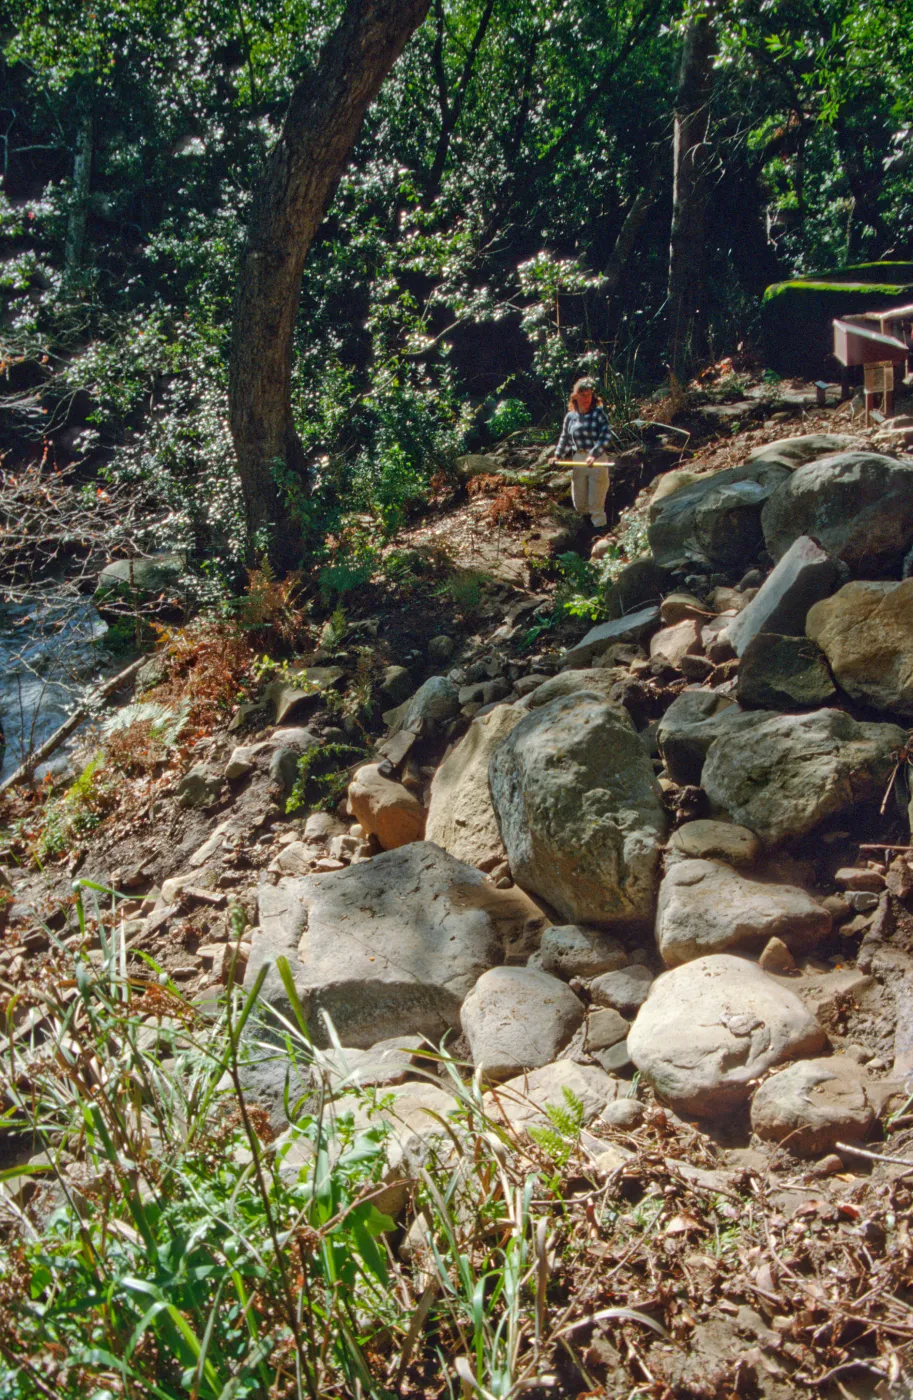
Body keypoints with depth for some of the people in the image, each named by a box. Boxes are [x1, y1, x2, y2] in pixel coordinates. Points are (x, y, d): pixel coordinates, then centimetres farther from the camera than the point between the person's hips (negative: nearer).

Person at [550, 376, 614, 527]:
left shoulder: (598, 413, -8)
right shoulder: (570, 416, 6)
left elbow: (606, 436, -18)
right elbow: (565, 438, 20)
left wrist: (593, 455, -28)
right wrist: (557, 455, 11)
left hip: (597, 460, -5)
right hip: (578, 460, 5)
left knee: (596, 503, -1)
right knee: (579, 503, 12)